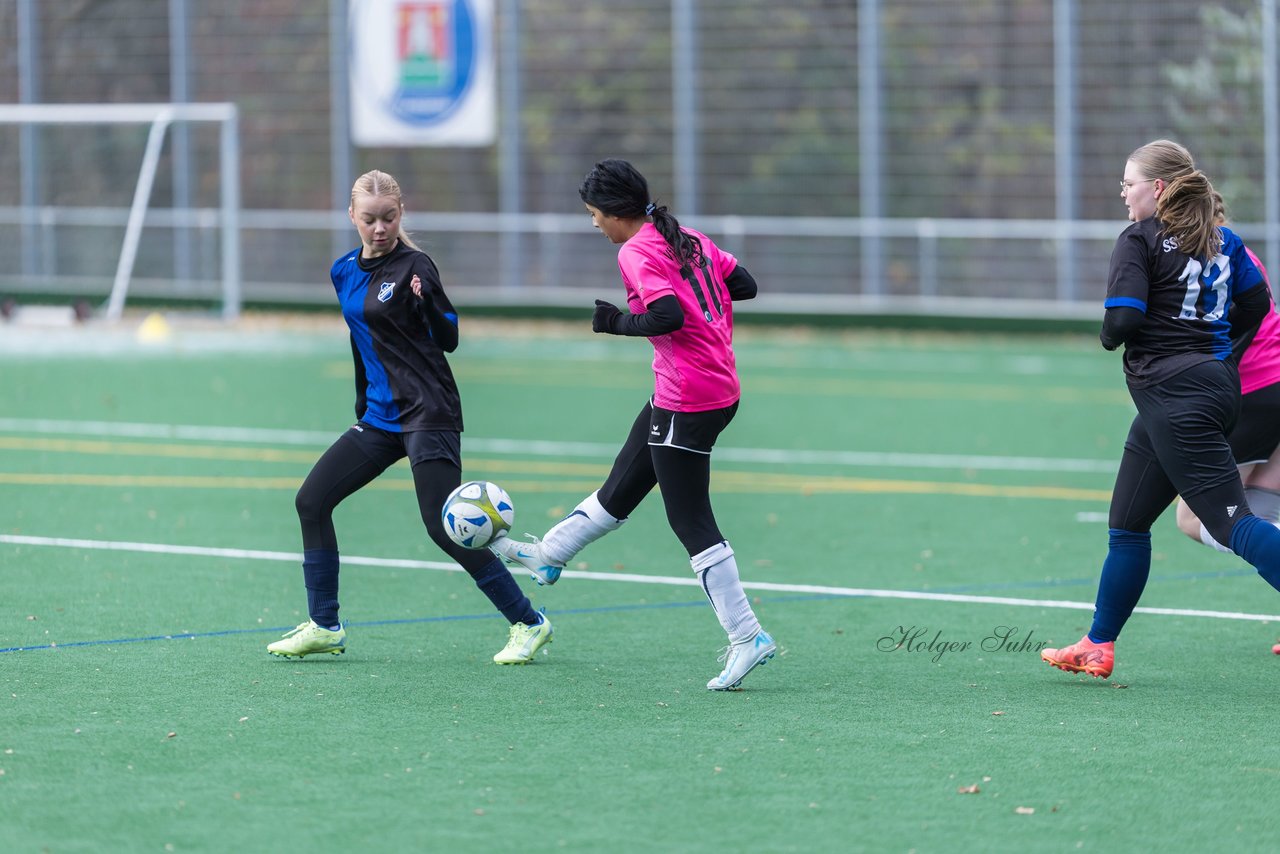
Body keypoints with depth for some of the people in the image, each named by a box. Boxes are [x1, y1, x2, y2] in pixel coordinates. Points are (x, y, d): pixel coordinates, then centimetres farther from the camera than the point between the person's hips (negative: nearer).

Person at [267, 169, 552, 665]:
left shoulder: (414, 267, -10)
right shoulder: (344, 272, 12)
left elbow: (449, 340, -9)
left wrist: (427, 304, -25)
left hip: (428, 414, -8)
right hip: (379, 417, 8)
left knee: (443, 527, -14)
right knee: (311, 501, 3)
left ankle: (528, 624, -5)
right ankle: (324, 627, 12)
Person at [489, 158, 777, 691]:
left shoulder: (637, 252, -14)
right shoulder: (689, 239, 11)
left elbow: (668, 316, -26)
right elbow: (745, 285, 12)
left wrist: (616, 322, -10)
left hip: (687, 402, -9)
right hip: (720, 385, 9)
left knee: (690, 522, -5)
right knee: (619, 488, 23)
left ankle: (747, 638, -6)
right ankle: (547, 555, 37)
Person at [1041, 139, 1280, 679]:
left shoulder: (1140, 240, -8)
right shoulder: (1222, 239, 13)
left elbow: (1122, 319, -17)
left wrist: (1109, 336, 4)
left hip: (1173, 393, -9)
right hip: (1214, 382, 9)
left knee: (1231, 522, -15)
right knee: (1126, 525, 17)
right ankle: (1098, 647, 24)